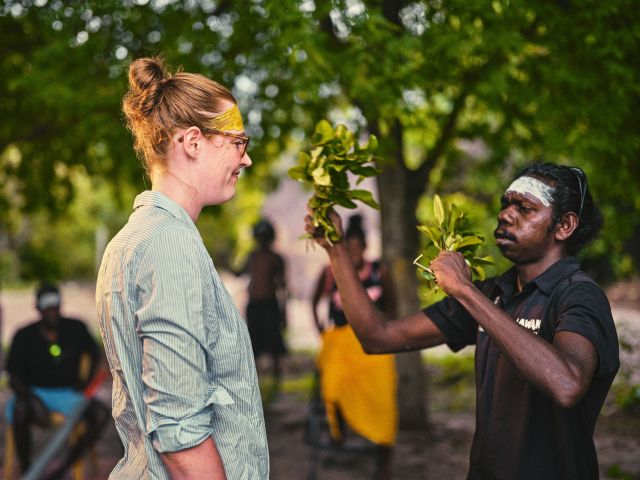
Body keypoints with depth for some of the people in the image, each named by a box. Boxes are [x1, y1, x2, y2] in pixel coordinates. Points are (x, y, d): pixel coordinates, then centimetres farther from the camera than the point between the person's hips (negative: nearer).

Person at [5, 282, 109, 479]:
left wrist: (86, 382, 3)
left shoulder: (76, 329, 1)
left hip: (68, 394, 2)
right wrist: (32, 401, -25)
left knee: (101, 414, -25)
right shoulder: (24, 336, -5)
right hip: (35, 393, -2)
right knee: (20, 411, -37)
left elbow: (94, 353, 19)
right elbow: (14, 376, -8)